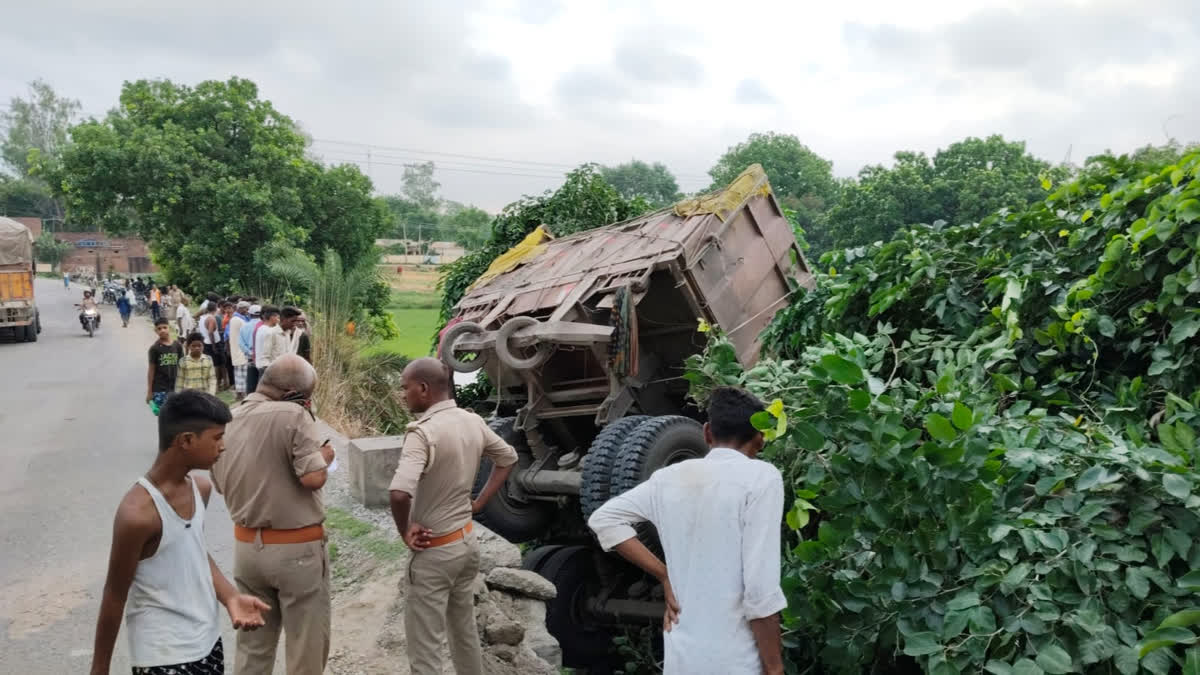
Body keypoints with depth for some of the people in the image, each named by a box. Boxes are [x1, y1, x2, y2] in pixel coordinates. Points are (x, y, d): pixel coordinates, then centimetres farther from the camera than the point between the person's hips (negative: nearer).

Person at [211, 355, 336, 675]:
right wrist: (324, 456, -4)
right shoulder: (293, 416, -18)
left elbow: (220, 483, 14)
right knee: (307, 646, 8)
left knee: (252, 645, 19)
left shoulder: (229, 419, 4)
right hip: (296, 548, -7)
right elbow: (314, 478, -24)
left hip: (246, 545, 7)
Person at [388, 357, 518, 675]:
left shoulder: (423, 432, -24)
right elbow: (508, 458, 16)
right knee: (464, 631, 24)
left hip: (434, 551, -8)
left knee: (425, 648, 3)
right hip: (467, 540, 8)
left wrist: (405, 531, -19)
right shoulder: (473, 422, 0)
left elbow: (399, 492, -38)